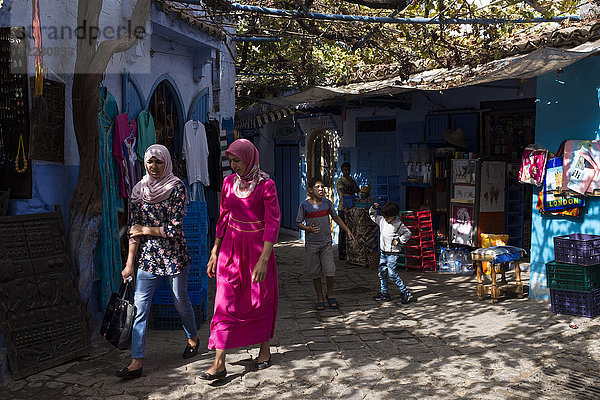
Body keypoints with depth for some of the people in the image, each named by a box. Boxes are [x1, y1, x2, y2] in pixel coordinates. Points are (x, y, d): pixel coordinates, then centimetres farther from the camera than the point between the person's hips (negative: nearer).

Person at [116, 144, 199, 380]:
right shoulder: (139, 190, 5)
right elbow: (134, 231, 4)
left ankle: (193, 338, 39)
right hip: (147, 257, 4)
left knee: (180, 301, 12)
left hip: (174, 255, -3)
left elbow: (175, 229, -13)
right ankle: (136, 362, 3)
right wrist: (129, 263, 2)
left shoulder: (176, 187, -8)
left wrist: (146, 230, -6)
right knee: (140, 306, -1)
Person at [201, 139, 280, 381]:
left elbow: (272, 224, -15)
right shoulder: (229, 182, 3)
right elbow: (223, 218, 10)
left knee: (260, 301, 11)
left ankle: (264, 349, 32)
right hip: (231, 247, 4)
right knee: (226, 303, 0)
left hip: (258, 247, -4)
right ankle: (219, 363, 2)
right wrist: (214, 252, 8)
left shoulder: (266, 185, -13)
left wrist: (263, 260, -21)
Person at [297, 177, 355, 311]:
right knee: (315, 273, 5)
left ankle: (330, 295, 19)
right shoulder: (305, 205, -6)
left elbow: (336, 218, 17)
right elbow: (298, 223, 1)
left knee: (330, 271, -5)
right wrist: (308, 229, -18)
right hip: (311, 243, -2)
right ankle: (320, 299, 20)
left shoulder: (327, 203, 2)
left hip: (326, 243, 2)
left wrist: (347, 230, 16)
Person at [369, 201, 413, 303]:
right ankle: (384, 293, 19)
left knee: (392, 274, -11)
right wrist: (373, 208, 4)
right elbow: (373, 216, 21)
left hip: (392, 253, -7)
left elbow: (407, 233, -2)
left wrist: (399, 241, -9)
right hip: (383, 252, 7)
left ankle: (405, 292, -2)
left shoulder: (398, 224, -11)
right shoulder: (382, 220, 5)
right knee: (382, 273, 8)